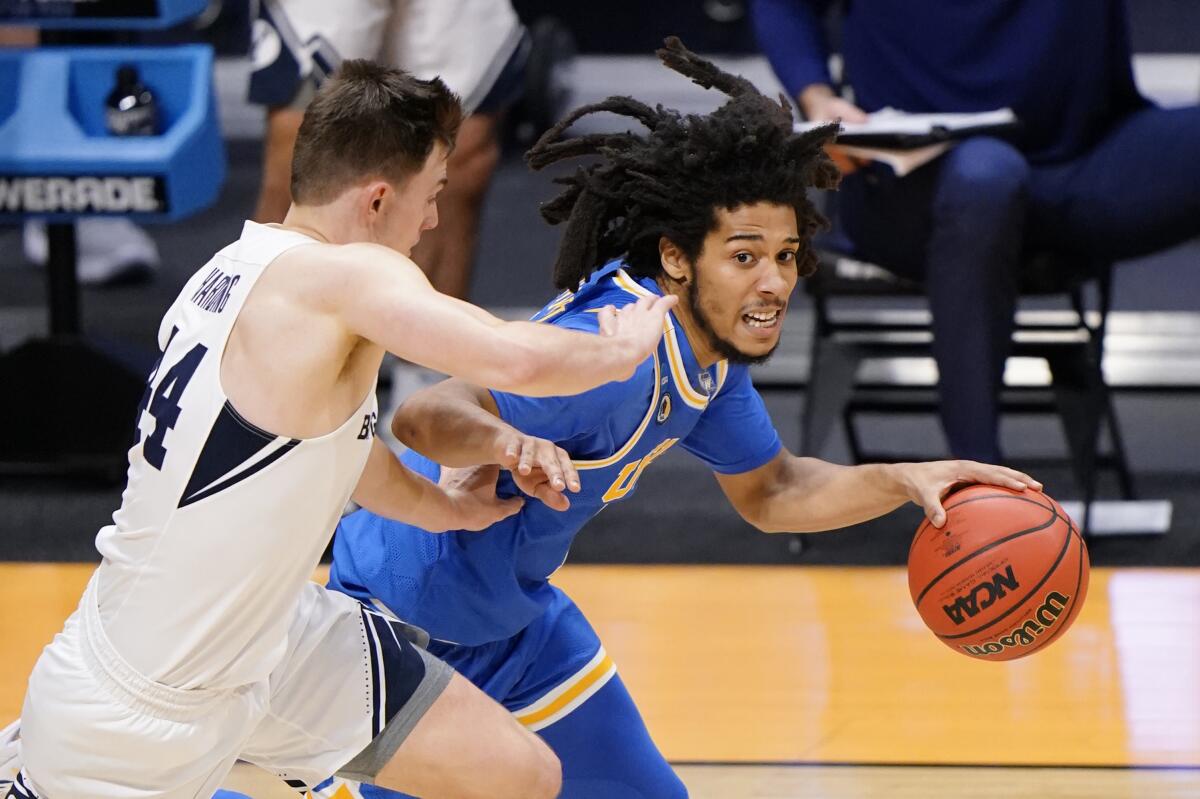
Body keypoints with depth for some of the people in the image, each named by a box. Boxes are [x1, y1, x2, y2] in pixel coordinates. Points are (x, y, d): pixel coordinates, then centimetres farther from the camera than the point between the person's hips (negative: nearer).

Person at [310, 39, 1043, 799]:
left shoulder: (711, 349, -4)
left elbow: (769, 494, 12)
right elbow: (424, 415, -45)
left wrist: (907, 480, -4)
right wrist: (507, 442, -67)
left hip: (515, 616, 9)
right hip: (401, 616, -9)